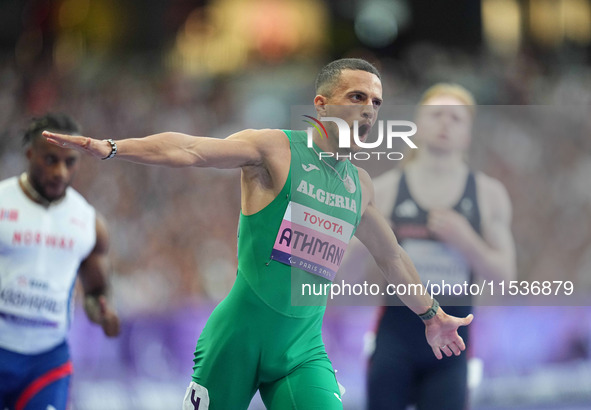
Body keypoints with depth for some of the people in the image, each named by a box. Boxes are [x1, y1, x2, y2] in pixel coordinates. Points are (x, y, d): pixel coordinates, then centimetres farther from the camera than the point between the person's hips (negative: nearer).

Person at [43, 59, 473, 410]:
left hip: (302, 350, 5)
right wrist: (108, 147, -31)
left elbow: (392, 256, 29)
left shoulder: (359, 184, 13)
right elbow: (189, 150, -18)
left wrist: (432, 314, 39)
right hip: (239, 335, -4)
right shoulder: (274, 148, -5)